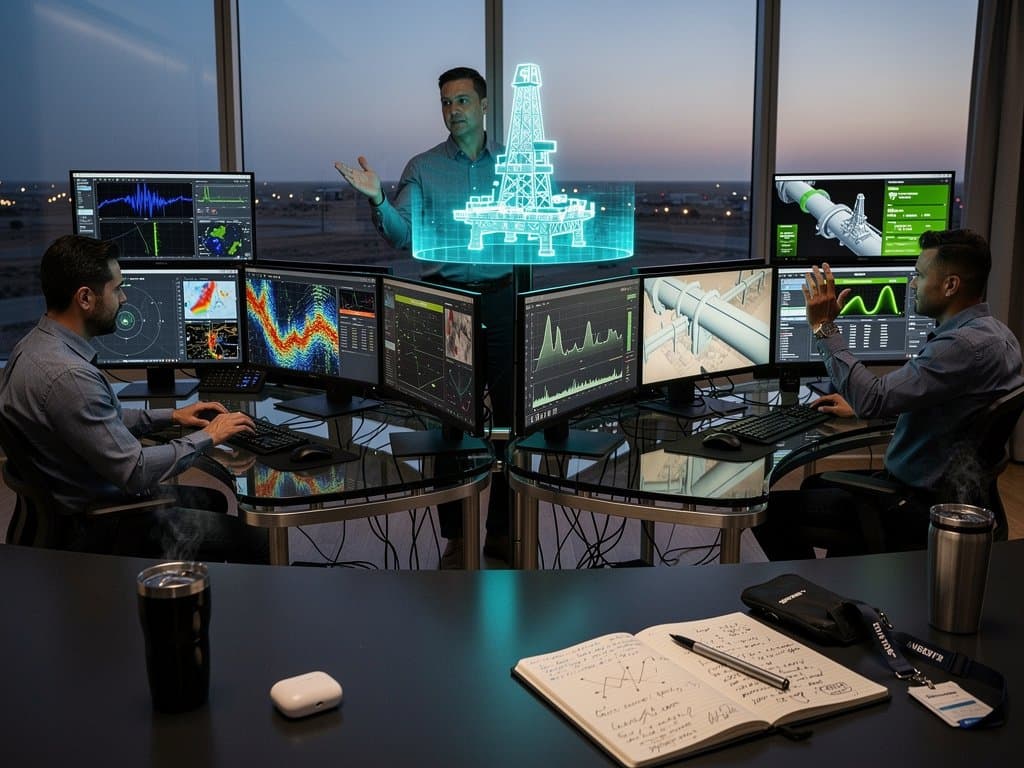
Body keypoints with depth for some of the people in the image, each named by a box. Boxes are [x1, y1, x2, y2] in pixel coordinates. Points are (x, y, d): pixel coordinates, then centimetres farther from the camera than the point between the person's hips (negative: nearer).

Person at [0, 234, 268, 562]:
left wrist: (171, 416, 11)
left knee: (212, 500, 27)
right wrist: (207, 437, -13)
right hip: (94, 527, -10)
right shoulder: (68, 375, -31)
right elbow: (134, 471, -27)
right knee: (258, 543, -8)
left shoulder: (36, 345, 2)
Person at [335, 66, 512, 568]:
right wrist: (377, 199, -22)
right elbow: (402, 235, -7)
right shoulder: (422, 168, 5)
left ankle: (503, 530, 17)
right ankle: (456, 535, 14)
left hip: (501, 298, 1)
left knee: (512, 412, 3)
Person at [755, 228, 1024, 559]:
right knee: (816, 485, 28)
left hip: (922, 507, -11)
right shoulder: (989, 332, 8)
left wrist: (825, 327, -21)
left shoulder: (966, 345, -26)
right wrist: (860, 408, 14)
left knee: (773, 510, -12)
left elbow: (874, 399, -29)